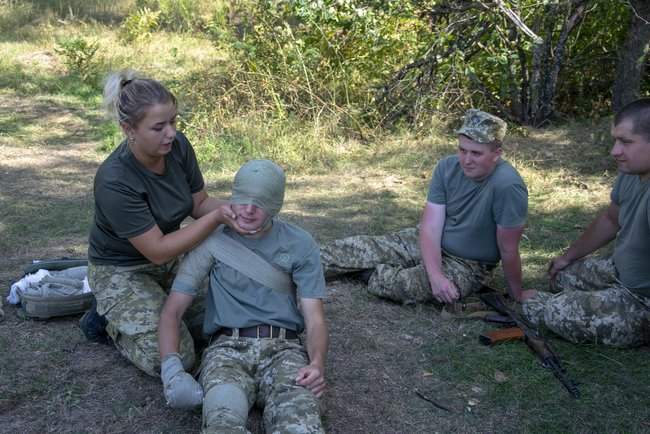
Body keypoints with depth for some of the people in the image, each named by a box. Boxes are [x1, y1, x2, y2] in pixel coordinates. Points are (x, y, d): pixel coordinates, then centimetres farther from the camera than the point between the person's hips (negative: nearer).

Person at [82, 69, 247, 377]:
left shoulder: (177, 146, -15)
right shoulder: (114, 182, -32)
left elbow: (200, 203, -2)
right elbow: (158, 250, -27)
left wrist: (232, 212, -23)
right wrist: (217, 218, -31)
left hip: (170, 259, 7)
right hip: (122, 271, -6)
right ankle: (109, 319, 9)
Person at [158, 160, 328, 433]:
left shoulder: (301, 245, 8)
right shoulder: (212, 241, 7)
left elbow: (314, 318, 2)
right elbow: (172, 311, 5)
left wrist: (317, 363, -21)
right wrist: (172, 369, -15)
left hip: (283, 349, 1)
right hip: (228, 349, 0)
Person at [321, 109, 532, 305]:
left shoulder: (507, 186, -31)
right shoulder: (446, 168, -14)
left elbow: (509, 251, -21)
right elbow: (430, 227, -17)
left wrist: (517, 295, -10)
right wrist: (435, 275, -31)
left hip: (466, 265, -5)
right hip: (429, 245, 5)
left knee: (404, 285, -26)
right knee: (362, 247, -4)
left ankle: (364, 272, 5)